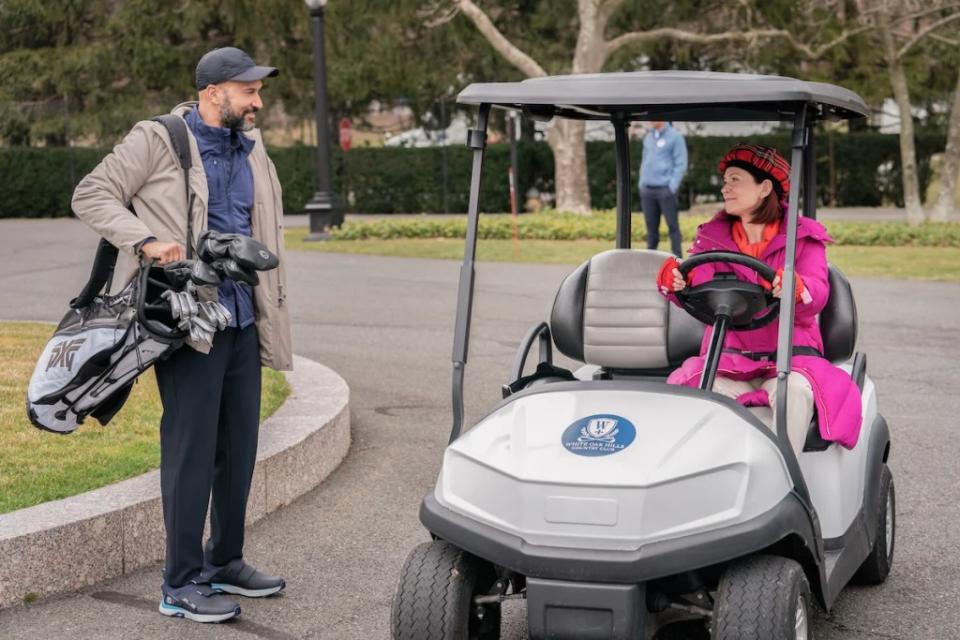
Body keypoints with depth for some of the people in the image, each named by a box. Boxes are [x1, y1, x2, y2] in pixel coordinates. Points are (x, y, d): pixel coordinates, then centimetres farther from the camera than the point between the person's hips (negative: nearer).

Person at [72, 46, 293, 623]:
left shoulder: (251, 149, 16)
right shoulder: (159, 141, -6)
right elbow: (92, 194, -6)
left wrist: (272, 316, 18)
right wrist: (146, 240, -20)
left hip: (242, 319, 7)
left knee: (239, 444, 12)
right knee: (191, 448, -6)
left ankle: (226, 561, 26)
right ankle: (182, 584, 2)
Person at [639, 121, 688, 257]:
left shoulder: (675, 136, -2)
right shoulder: (648, 137, 16)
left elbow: (681, 164, -6)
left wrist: (672, 186, -12)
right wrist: (641, 183, 12)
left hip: (665, 190, -5)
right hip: (647, 190, 6)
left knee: (673, 226, -3)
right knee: (651, 226, 7)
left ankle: (677, 259, -1)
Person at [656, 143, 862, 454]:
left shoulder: (803, 237, 5)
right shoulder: (712, 237, 12)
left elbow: (818, 295, -12)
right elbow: (699, 295, -6)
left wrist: (796, 291, -38)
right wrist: (676, 283, -32)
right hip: (728, 356, 2)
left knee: (795, 389, -36)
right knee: (694, 388, -31)